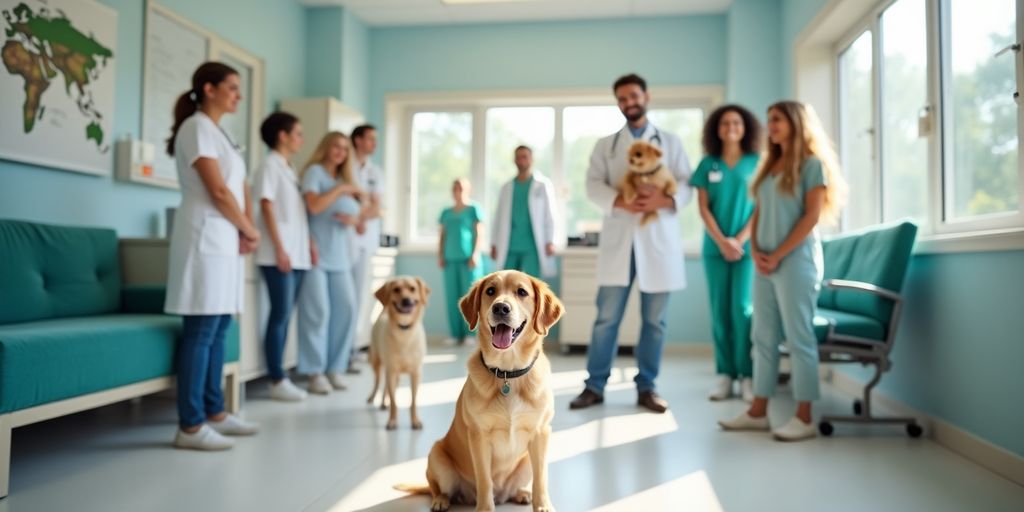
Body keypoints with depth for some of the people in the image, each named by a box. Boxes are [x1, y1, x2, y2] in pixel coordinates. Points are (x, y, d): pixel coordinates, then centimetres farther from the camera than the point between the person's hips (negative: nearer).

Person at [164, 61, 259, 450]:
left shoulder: (220, 133, 21)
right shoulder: (196, 128, -7)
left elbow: (240, 188, 17)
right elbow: (218, 191, -15)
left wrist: (248, 231, 1)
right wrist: (249, 230, -4)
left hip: (226, 237, 9)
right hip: (206, 236, -9)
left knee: (220, 327, 11)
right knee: (201, 330, -8)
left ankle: (214, 412, 19)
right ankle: (190, 426, -3)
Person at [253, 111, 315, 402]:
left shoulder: (290, 169, 19)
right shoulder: (270, 165, -5)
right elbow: (267, 207, -12)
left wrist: (309, 243, 14)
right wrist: (279, 249, -16)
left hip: (297, 254, 8)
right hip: (280, 254, -8)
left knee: (285, 316, 9)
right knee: (280, 315, -6)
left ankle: (280, 377, 14)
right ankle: (277, 381, 0)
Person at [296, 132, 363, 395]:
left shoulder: (345, 179, 22)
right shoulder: (314, 172, 2)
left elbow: (355, 216, 23)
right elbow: (314, 206, -15)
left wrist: (353, 220, 1)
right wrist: (341, 189, -6)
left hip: (340, 255, 6)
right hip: (316, 253, -6)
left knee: (346, 309, -2)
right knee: (317, 311, -8)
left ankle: (335, 368, 8)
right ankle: (315, 372, -1)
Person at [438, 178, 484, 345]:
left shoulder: (473, 210, 2)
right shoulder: (446, 213, 16)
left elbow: (479, 233, -3)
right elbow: (442, 236, 17)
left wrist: (475, 255, -12)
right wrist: (440, 256, 7)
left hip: (468, 258, -5)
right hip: (451, 259, 5)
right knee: (452, 297, 2)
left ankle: (471, 334, -1)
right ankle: (457, 335, 6)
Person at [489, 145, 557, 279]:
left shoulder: (543, 185, 5)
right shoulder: (506, 188, 14)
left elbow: (550, 215, -1)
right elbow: (498, 217, 12)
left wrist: (550, 241, -10)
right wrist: (494, 243, 5)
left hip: (532, 246, -3)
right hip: (510, 247, 4)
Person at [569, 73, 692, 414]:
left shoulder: (670, 142, 15)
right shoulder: (606, 145, 15)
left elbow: (686, 184, 4)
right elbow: (593, 184, 1)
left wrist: (665, 199, -17)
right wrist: (620, 202, -18)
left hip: (659, 238, 0)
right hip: (618, 238, 0)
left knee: (654, 320, 4)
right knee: (607, 317, 0)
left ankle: (646, 388, 14)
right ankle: (595, 386, 8)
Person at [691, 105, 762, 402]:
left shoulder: (757, 163, 4)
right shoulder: (708, 164, 8)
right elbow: (703, 208, 3)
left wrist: (740, 239, -11)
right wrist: (722, 241, -9)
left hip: (747, 246, -2)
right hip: (715, 247, 2)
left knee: (742, 309, -7)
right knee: (720, 311, 2)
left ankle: (748, 375, 1)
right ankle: (725, 374, 7)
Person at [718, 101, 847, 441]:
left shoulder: (812, 163, -2)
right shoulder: (770, 165, 18)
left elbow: (812, 216, -10)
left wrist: (777, 255, -13)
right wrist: (755, 251, -1)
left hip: (796, 260, -7)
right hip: (765, 263, 7)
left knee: (799, 338, -4)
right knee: (763, 337, 8)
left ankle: (804, 418, 2)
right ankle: (758, 412, 14)